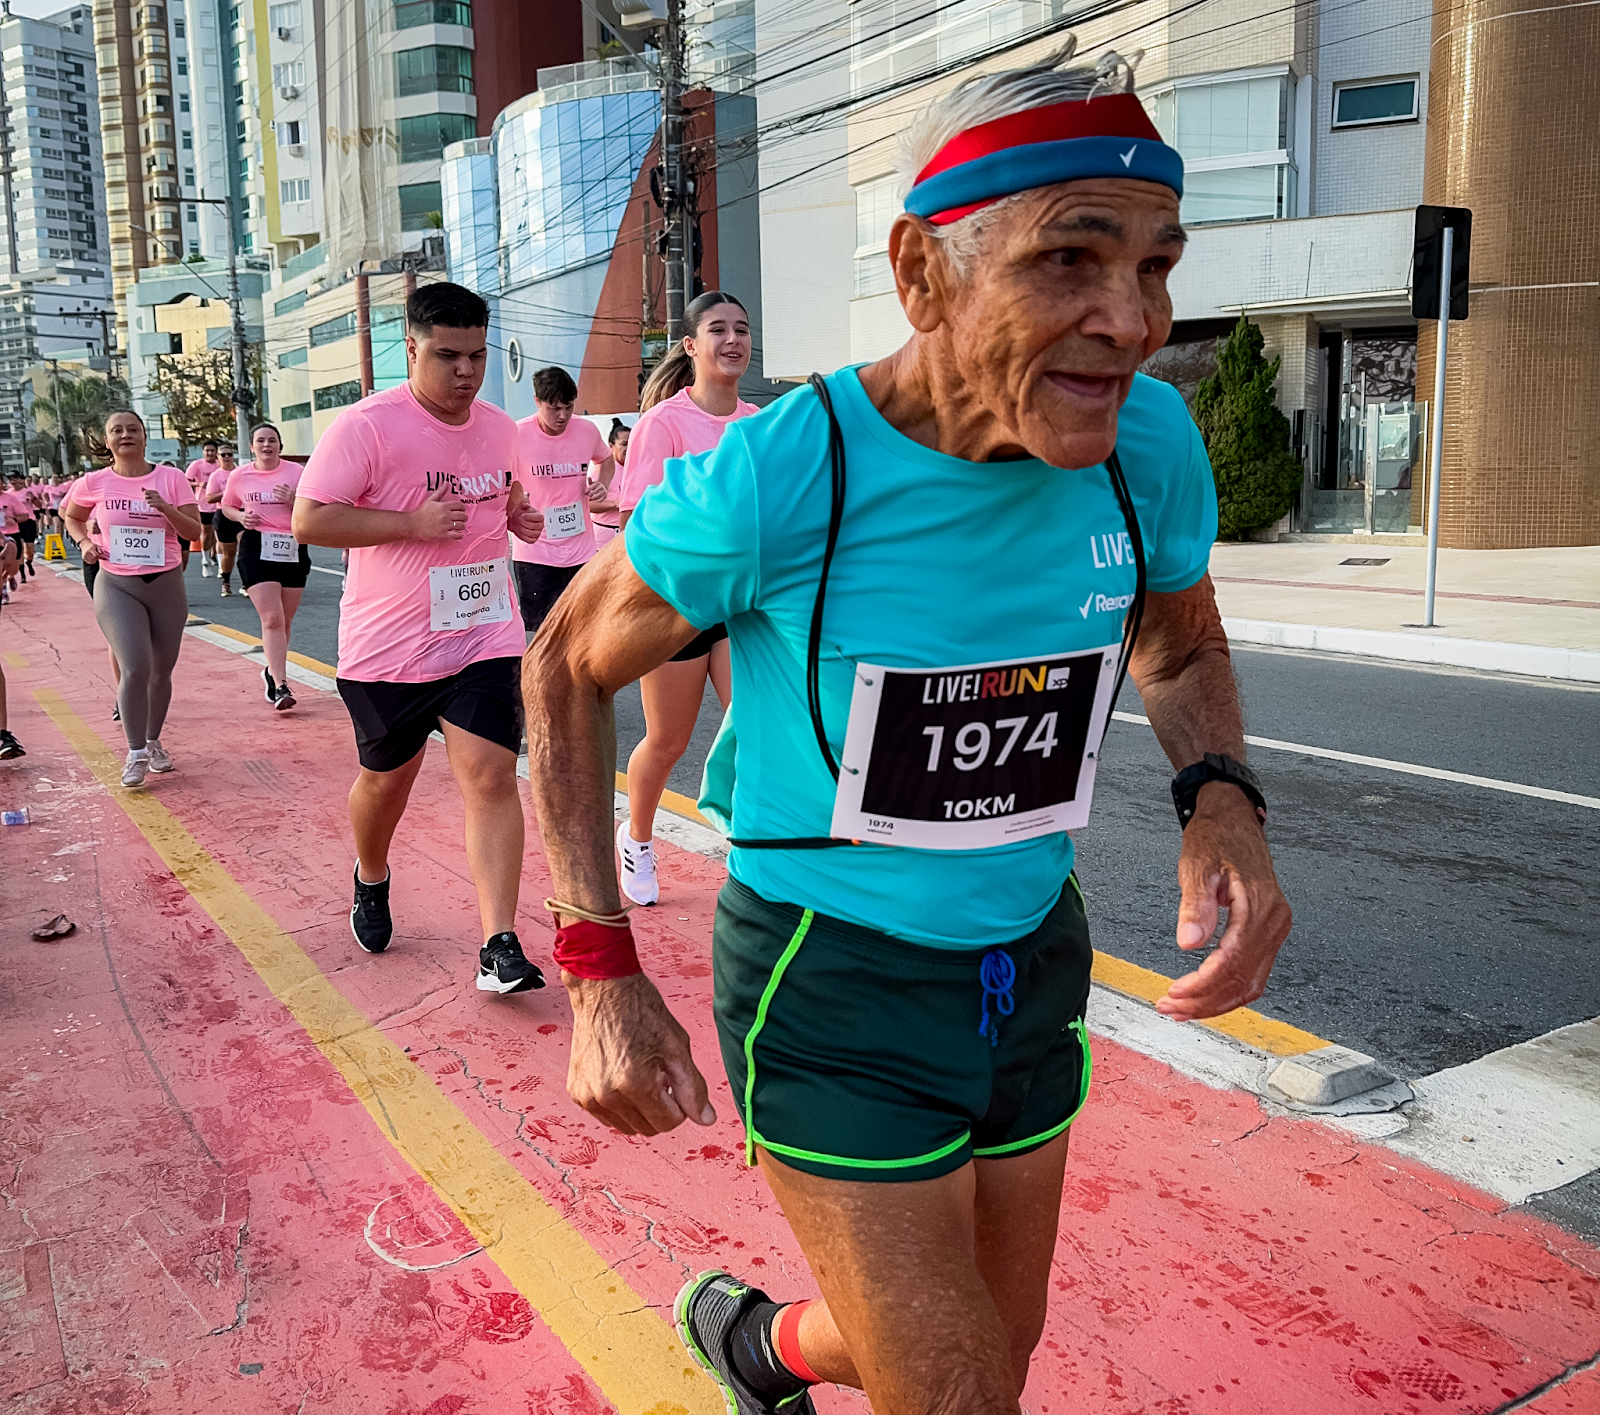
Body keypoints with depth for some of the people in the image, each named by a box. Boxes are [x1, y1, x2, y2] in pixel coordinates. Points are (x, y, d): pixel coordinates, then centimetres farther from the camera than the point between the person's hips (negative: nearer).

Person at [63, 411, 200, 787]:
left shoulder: (171, 478, -1)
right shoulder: (94, 483, 0)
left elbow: (194, 532, -4)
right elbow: (70, 515, 19)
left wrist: (165, 508, -19)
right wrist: (84, 542, 1)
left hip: (166, 585, 1)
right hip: (116, 586, -1)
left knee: (161, 672, 10)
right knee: (135, 668, -17)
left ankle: (153, 742, 31)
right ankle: (136, 753, -5)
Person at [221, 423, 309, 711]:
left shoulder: (296, 472, 2)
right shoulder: (240, 476, 3)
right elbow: (226, 506, 18)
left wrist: (294, 501, -18)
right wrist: (241, 517, -3)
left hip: (293, 548, 2)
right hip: (257, 548, -2)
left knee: (285, 621, 9)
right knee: (272, 619, -13)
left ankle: (272, 672, 32)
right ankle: (280, 686, -17)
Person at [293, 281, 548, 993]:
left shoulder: (499, 428, 7)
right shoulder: (366, 424, -12)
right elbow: (308, 521, -16)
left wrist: (518, 515, 2)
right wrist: (416, 522, -23)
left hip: (483, 636, 3)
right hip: (388, 643, -3)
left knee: (490, 776, -9)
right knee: (386, 777, 15)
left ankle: (499, 946, -7)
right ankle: (371, 880, 47)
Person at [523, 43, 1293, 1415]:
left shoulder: (1148, 440, -10)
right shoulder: (777, 476, -23)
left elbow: (1181, 645, 10)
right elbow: (569, 667, -8)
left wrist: (1224, 802, -12)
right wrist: (600, 977, -14)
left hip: (1031, 970, 6)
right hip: (831, 991, -5)